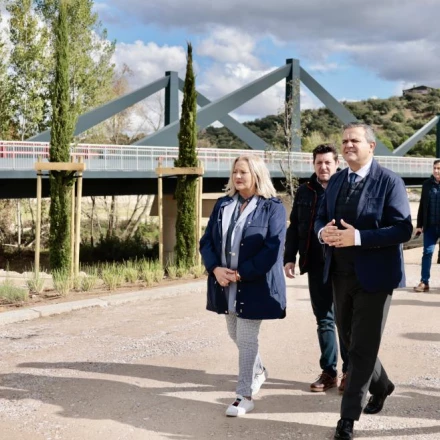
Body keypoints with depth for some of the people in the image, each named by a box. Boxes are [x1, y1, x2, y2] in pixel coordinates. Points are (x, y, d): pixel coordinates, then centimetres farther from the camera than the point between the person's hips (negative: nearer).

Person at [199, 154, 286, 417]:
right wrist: (215, 269, -12)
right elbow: (207, 241, 6)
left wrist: (241, 274, -19)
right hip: (225, 283, 6)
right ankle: (259, 371, 44)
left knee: (247, 339, -3)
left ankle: (245, 396, 9)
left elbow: (273, 249, -16)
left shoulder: (272, 207, -8)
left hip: (255, 285, -6)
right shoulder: (222, 205, 9)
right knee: (236, 335, 18)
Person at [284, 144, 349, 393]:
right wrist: (290, 257, 6)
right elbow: (294, 227, 13)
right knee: (324, 321, 11)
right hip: (316, 266, 4)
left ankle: (350, 372, 17)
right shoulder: (305, 192, 9)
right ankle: (329, 372, 21)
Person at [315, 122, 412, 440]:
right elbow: (320, 218, 15)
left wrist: (358, 237, -27)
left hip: (374, 276, -7)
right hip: (341, 274, 7)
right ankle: (381, 385, 43)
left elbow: (403, 229, -18)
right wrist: (324, 231, -10)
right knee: (350, 340, 19)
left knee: (363, 347, 1)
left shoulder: (389, 181, -11)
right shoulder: (336, 181, 9)